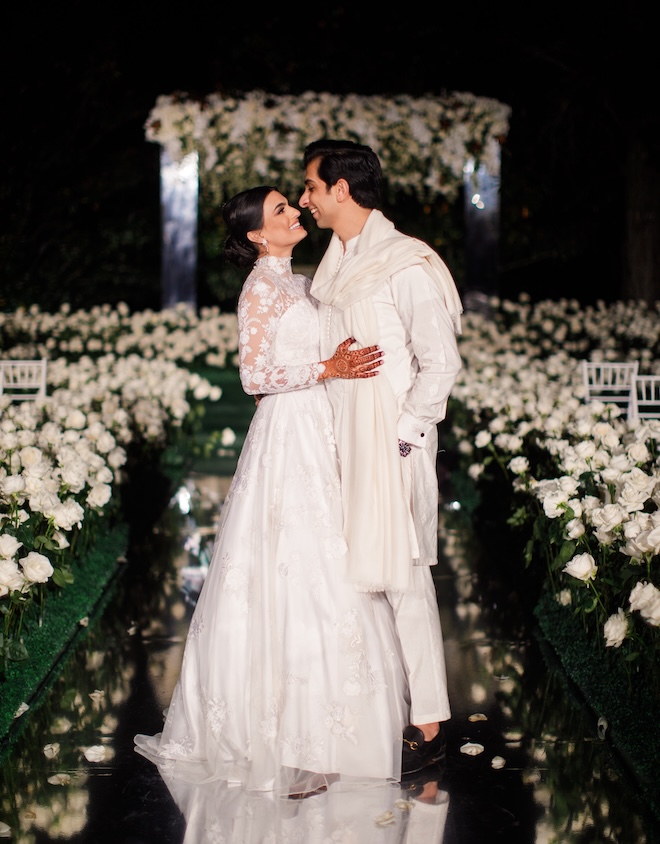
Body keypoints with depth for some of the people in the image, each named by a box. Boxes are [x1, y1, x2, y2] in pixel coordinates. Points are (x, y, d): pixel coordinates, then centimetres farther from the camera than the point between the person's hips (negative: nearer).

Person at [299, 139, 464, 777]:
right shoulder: (334, 265, 13)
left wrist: (406, 433, -13)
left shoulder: (406, 264, -12)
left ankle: (428, 726, 8)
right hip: (343, 442, 8)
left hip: (394, 445, -8)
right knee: (356, 577, 11)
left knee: (405, 581, -3)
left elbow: (440, 362, -13)